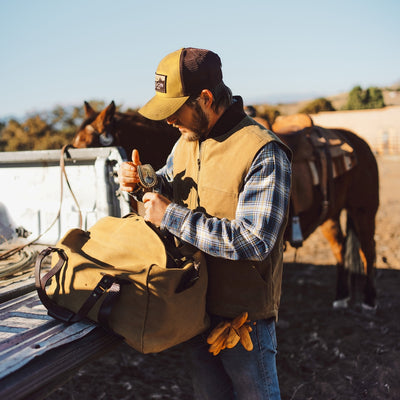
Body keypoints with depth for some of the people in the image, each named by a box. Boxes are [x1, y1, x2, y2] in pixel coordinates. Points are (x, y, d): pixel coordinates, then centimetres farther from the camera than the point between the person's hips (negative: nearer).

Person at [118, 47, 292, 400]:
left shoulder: (263, 153, -22)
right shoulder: (186, 142, 3)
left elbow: (254, 241, -29)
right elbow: (167, 184, 21)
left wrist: (171, 216, -27)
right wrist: (140, 180, -3)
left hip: (244, 315, -7)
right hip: (193, 307, 8)